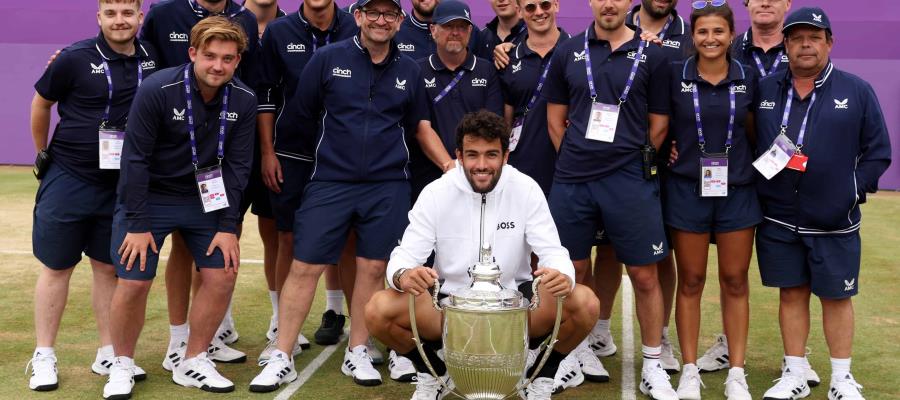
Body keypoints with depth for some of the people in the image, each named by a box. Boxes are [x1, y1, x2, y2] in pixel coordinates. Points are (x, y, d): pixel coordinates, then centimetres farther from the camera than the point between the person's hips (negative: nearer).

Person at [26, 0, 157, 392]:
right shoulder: (75, 59, -11)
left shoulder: (151, 58, -1)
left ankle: (108, 354, 20)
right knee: (56, 267, 5)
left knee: (109, 268, 11)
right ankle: (43, 356, 15)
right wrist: (44, 154, 11)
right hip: (68, 179, -3)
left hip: (122, 184, 3)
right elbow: (40, 104, 3)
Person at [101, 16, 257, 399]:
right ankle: (122, 365, 15)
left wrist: (228, 226, -7)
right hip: (149, 196, -4)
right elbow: (136, 158, -17)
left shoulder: (243, 100, -10)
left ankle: (193, 363, 16)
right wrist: (138, 224, -17)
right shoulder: (157, 90, -21)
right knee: (133, 282, -8)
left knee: (222, 276, -2)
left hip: (204, 199, 4)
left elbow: (237, 165, -4)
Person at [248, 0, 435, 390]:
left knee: (373, 268, 5)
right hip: (329, 182, -2)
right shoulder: (327, 58, -1)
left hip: (387, 186, 2)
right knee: (305, 267, -2)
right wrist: (335, 146, 9)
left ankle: (357, 354, 20)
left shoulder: (409, 71, 7)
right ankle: (281, 359, 7)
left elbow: (417, 126, 17)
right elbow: (299, 116, 4)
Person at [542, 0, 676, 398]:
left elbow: (658, 125, 6)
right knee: (572, 272, 8)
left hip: (630, 182, -1)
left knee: (644, 275, 1)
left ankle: (653, 366, 14)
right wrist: (577, 159, 5)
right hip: (571, 182, 2)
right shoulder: (568, 52, 6)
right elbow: (555, 118, 11)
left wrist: (634, 160, 5)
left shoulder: (652, 56, 2)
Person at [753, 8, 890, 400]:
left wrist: (854, 191, -6)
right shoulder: (764, 90, 3)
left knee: (836, 295, 7)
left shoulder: (857, 91, 0)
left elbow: (878, 151, 2)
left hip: (834, 221, -1)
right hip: (778, 219, 2)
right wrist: (754, 188, -4)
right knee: (791, 293, 10)